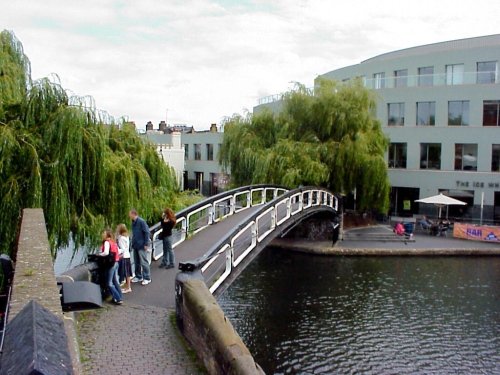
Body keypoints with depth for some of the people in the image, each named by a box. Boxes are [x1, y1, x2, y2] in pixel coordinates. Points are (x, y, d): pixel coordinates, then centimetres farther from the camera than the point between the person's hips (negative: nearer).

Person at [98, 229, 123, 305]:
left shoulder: (107, 242, -12)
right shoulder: (113, 242, 12)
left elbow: (106, 253, -23)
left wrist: (99, 254, -9)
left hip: (111, 264, -8)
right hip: (116, 263, 8)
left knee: (109, 283, -2)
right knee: (115, 281, 16)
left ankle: (118, 299, -3)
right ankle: (120, 297, 20)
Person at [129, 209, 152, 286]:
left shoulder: (141, 221, -15)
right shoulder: (133, 222, 9)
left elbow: (147, 232, -15)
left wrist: (146, 244, -16)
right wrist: (133, 243, 15)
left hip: (142, 246, -8)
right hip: (135, 245, 8)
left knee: (144, 262, -3)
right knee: (137, 262, 15)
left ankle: (147, 278, 5)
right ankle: (138, 277, 26)